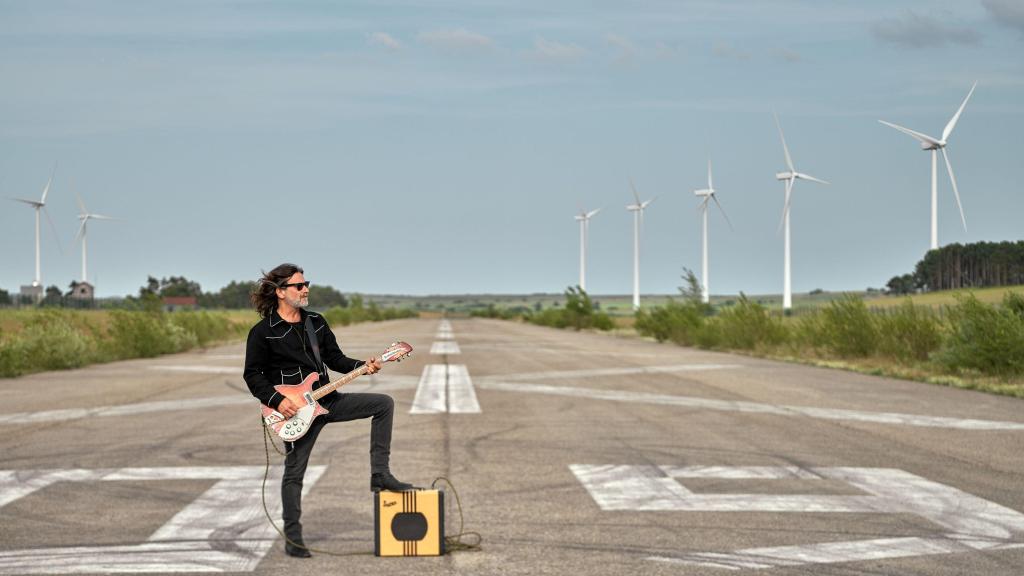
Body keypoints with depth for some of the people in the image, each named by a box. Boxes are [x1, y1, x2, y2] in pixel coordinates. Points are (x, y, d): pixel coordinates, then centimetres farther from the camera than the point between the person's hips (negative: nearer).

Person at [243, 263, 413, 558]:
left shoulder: (316, 322, 9)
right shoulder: (263, 332, -9)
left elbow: (335, 358, 11)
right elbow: (253, 375, -8)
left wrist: (362, 366, -6)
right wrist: (277, 401, -19)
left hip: (327, 400, 6)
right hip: (295, 410, -6)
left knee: (384, 404, -5)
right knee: (294, 472, -1)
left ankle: (380, 475, -3)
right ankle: (292, 539, 10)